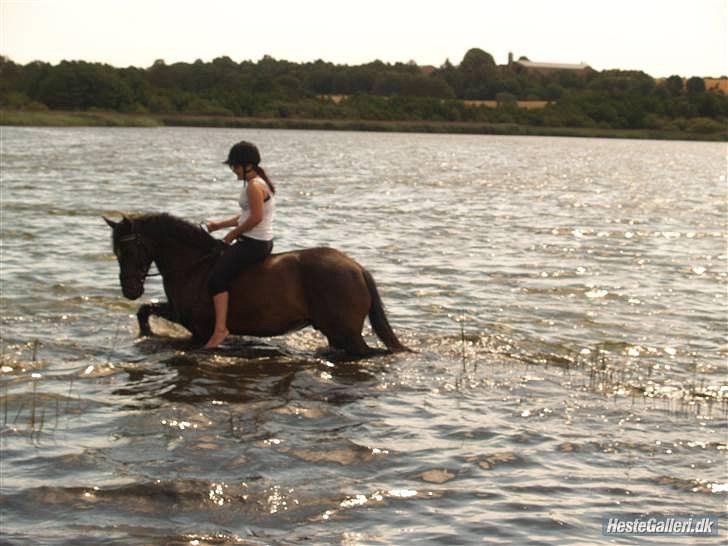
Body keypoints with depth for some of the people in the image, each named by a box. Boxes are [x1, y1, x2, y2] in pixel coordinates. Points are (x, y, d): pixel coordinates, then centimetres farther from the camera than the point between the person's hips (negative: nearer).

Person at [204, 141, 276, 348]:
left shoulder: (254, 186, -16)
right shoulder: (260, 183, 16)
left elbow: (256, 217, -24)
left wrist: (233, 233, -12)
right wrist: (219, 225, 17)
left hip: (253, 244, -12)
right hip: (260, 243, 12)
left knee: (217, 276, -19)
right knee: (217, 258, 27)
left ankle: (220, 328, -25)